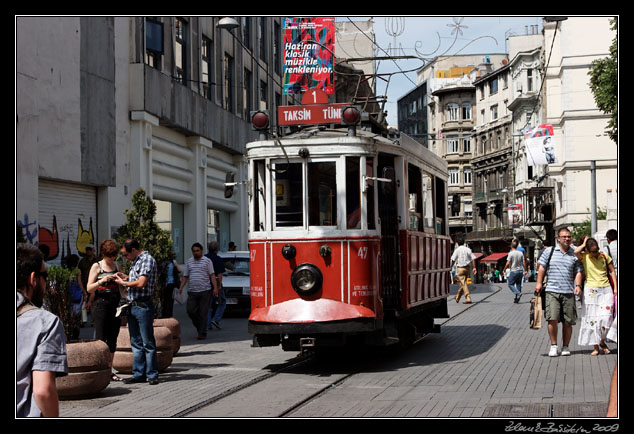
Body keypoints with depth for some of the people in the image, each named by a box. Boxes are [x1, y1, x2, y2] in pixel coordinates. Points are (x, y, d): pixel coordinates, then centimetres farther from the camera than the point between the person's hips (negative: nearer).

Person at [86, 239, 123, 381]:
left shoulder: (116, 266, 15)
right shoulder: (97, 266, 0)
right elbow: (89, 288, -4)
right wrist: (102, 280, -19)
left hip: (115, 304, 6)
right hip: (100, 304, -6)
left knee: (112, 339, 7)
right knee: (101, 338, -7)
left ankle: (109, 371, 13)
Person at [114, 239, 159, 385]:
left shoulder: (147, 260, -10)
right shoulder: (136, 262, 19)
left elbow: (141, 283, -18)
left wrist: (124, 283, -5)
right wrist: (126, 278, 10)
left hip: (143, 306, -9)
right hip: (132, 306, 9)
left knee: (148, 343, -4)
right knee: (136, 343, 10)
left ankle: (152, 374, 0)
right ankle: (138, 374, 15)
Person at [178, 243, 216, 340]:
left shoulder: (207, 261, 3)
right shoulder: (189, 262, 14)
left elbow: (212, 275, 0)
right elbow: (185, 276, 16)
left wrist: (215, 287, -10)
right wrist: (181, 287, 4)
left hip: (205, 291, -4)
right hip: (192, 291, 4)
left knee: (203, 313, -3)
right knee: (190, 311, -3)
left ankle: (202, 333, 3)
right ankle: (199, 327, 20)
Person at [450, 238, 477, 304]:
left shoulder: (457, 250, -6)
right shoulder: (468, 249, 5)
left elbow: (453, 260, -6)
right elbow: (473, 258, -1)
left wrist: (450, 267, 8)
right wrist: (474, 268, 0)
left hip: (460, 268, -5)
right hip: (467, 268, 5)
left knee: (463, 283, -7)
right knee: (463, 282, 17)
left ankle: (468, 298, -17)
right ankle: (457, 297, 31)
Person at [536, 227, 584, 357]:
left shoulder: (574, 254, 11)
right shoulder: (549, 251, 9)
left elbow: (578, 271, 11)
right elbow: (542, 267, 10)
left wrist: (577, 285, -5)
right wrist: (539, 283, 1)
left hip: (569, 292, 2)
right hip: (552, 291, -1)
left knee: (568, 322, 1)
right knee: (552, 319, -13)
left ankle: (565, 347, 14)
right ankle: (553, 345, 0)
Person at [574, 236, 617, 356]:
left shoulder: (604, 256, 7)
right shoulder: (584, 257, -1)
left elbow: (612, 271, 13)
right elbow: (576, 252, -23)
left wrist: (615, 288, 6)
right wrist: (584, 244, -5)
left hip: (606, 289, 2)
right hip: (591, 291, -2)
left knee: (606, 318, -4)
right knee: (592, 318, -2)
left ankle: (602, 341, 20)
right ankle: (595, 347, 4)